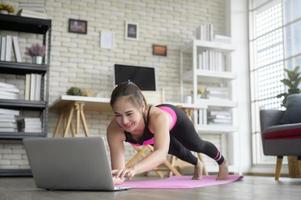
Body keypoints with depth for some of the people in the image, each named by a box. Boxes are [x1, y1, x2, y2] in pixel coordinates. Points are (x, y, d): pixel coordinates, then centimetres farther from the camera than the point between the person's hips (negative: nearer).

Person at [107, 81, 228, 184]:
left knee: (196, 145, 24)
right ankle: (197, 164, 65)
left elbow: (161, 153, -67)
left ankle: (222, 163, 59)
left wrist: (133, 169, -85)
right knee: (176, 151, 29)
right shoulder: (114, 129, -44)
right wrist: (115, 177, -71)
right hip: (155, 129, 3)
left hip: (175, 118, -3)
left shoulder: (158, 117, -53)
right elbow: (117, 168, -47)